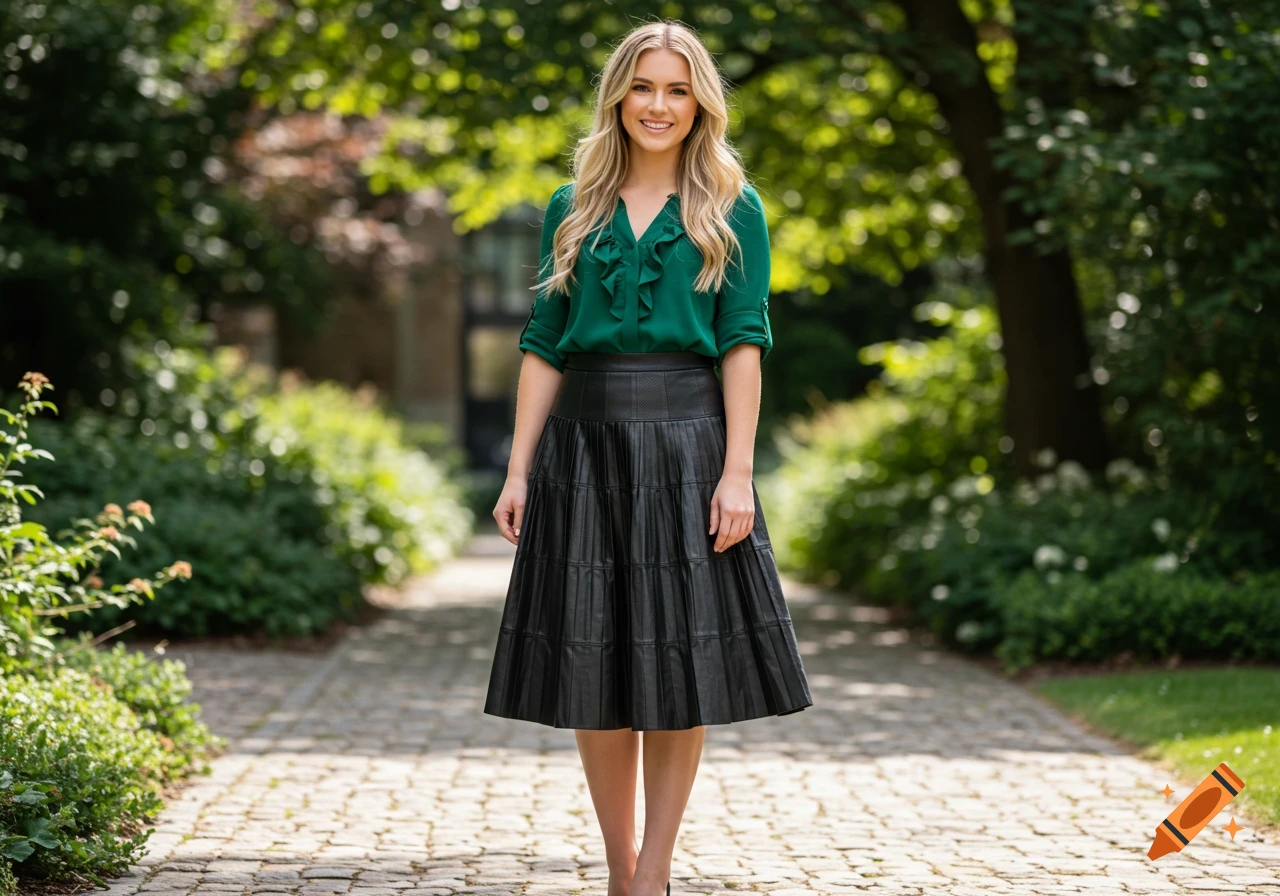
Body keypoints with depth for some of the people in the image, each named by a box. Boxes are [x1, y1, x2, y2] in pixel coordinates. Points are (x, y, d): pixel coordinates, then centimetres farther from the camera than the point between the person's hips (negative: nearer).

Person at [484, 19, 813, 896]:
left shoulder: (733, 210, 5)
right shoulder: (574, 210, 12)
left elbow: (743, 343, -2)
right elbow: (543, 346, 10)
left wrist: (737, 471, -11)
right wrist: (519, 471, 3)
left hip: (686, 445, -2)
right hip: (584, 446, 2)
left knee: (680, 663, -2)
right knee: (592, 665, 3)